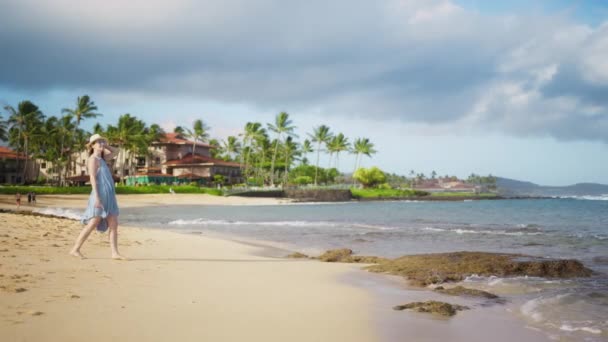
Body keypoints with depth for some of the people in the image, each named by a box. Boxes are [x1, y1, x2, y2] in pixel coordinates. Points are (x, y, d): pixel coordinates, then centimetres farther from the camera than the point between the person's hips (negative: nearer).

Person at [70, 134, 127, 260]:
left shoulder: (101, 158, 19)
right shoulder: (93, 159, -6)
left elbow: (114, 152, 35)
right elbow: (93, 178, -16)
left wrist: (103, 145, 18)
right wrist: (96, 197, -24)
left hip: (109, 197, 9)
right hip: (100, 195, -9)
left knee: (114, 225, 1)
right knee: (92, 224, -9)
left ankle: (115, 253, -1)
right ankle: (75, 249, -1)